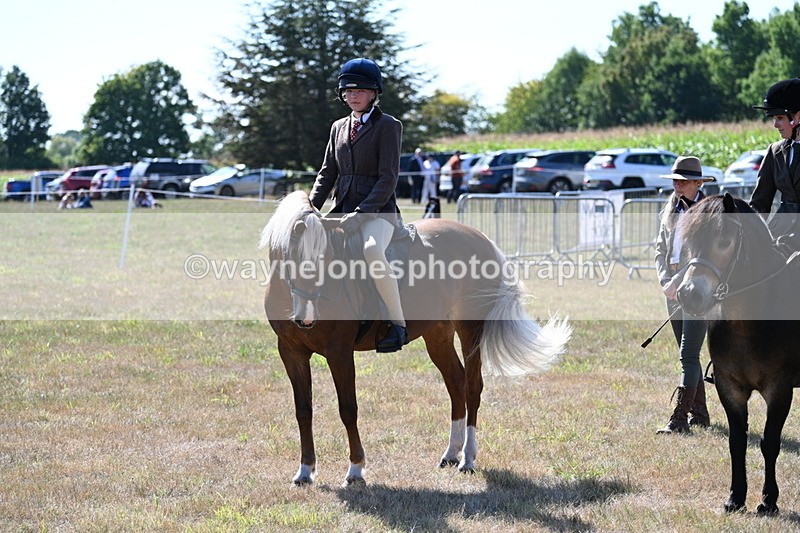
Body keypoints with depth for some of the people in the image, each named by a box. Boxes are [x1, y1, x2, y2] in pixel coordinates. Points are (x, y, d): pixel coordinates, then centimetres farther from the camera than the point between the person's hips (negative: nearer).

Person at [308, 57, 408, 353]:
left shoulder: (388, 126, -3)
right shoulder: (338, 127, 17)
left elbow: (388, 178, -11)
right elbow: (327, 173, 16)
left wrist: (361, 214, -21)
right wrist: (311, 207, -1)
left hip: (378, 211, -7)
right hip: (341, 210, 7)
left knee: (372, 249, -37)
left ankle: (397, 323, -28)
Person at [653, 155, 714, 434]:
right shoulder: (671, 209, 11)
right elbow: (661, 247, 13)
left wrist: (678, 283, -17)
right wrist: (665, 280, -2)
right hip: (674, 289, 7)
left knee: (688, 356, -12)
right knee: (688, 356, 13)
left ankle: (679, 419, -15)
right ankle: (699, 414, 22)